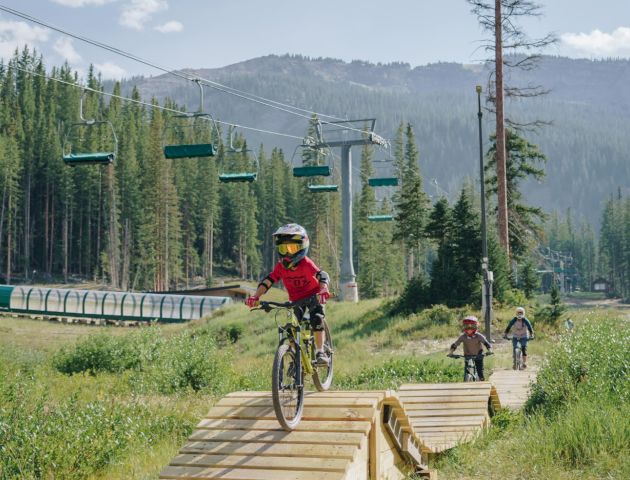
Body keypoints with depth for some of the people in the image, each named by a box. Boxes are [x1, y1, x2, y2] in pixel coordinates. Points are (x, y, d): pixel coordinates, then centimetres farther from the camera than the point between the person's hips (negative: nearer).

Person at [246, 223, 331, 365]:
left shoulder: (306, 263, -30)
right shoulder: (281, 266, -19)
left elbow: (322, 275, -43)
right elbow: (267, 281, -22)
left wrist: (324, 290, -64)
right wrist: (256, 297, -38)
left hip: (313, 296, -3)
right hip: (295, 299, 3)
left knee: (317, 319, -24)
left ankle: (320, 352, -15)